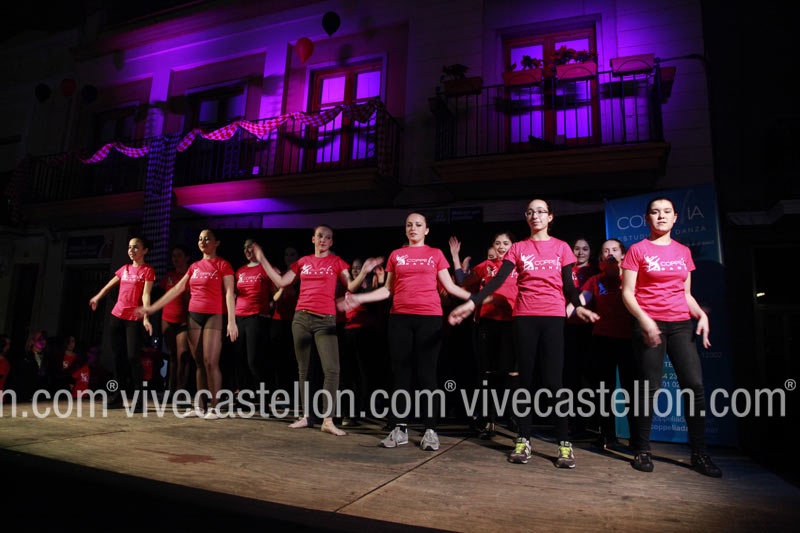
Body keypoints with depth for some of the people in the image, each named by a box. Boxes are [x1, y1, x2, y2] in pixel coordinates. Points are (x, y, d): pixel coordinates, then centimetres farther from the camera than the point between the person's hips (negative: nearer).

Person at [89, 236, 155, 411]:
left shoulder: (148, 270, -5)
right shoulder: (124, 269, 11)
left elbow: (145, 295, -14)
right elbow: (110, 285, 28)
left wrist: (146, 318, -25)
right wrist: (97, 298, 40)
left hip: (134, 319, -6)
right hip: (117, 316, 6)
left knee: (133, 357, -11)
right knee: (118, 356, 9)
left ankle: (139, 398, -5)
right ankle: (119, 395, 18)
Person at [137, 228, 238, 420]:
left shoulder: (223, 265, -3)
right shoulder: (194, 266, 15)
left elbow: (229, 293, -10)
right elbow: (177, 289, 17)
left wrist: (231, 321, -18)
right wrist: (153, 307, 14)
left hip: (214, 316, -6)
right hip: (194, 316, 6)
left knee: (211, 362, -9)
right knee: (199, 363, 7)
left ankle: (213, 407, -1)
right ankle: (200, 406, 13)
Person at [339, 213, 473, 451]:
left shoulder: (436, 254, 9)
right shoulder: (396, 255, 13)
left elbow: (450, 287, 5)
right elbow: (388, 290, 12)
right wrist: (359, 298, 4)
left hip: (429, 318, -2)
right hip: (400, 318, 2)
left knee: (427, 374, 0)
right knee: (401, 373, 5)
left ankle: (430, 430, 6)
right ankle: (400, 429, 12)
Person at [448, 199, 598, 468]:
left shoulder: (561, 247, 8)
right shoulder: (518, 248, 8)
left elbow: (568, 285, 7)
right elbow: (498, 280, -3)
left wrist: (578, 306, -12)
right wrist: (471, 303, -15)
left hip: (553, 317, -1)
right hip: (524, 317, 1)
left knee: (553, 381, -4)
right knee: (526, 379, 6)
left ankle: (564, 443, 6)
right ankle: (523, 440, 13)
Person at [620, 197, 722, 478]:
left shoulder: (683, 251, 14)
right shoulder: (637, 250, 1)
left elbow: (686, 293, 18)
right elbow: (627, 293, -3)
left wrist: (701, 314, 0)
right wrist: (644, 320, -16)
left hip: (681, 324, 4)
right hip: (649, 324, -4)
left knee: (695, 385, -4)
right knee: (650, 388, -2)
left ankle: (700, 453, 9)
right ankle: (642, 450, 10)